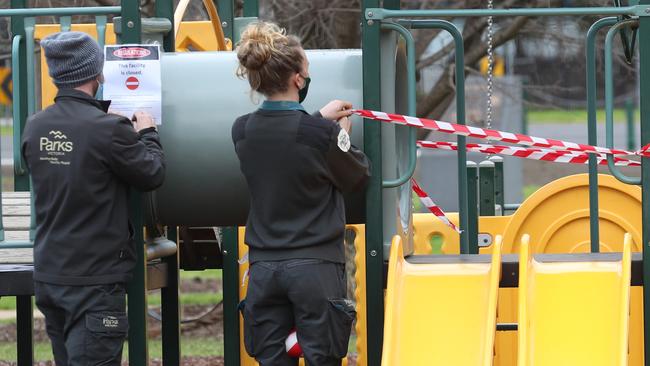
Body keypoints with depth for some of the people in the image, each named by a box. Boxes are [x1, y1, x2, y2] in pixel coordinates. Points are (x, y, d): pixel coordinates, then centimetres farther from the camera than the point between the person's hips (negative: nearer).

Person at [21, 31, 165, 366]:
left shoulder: (35, 128, 1)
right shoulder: (109, 129, -19)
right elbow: (152, 175, -7)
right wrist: (147, 134, 13)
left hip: (48, 274, 7)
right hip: (95, 281, -7)